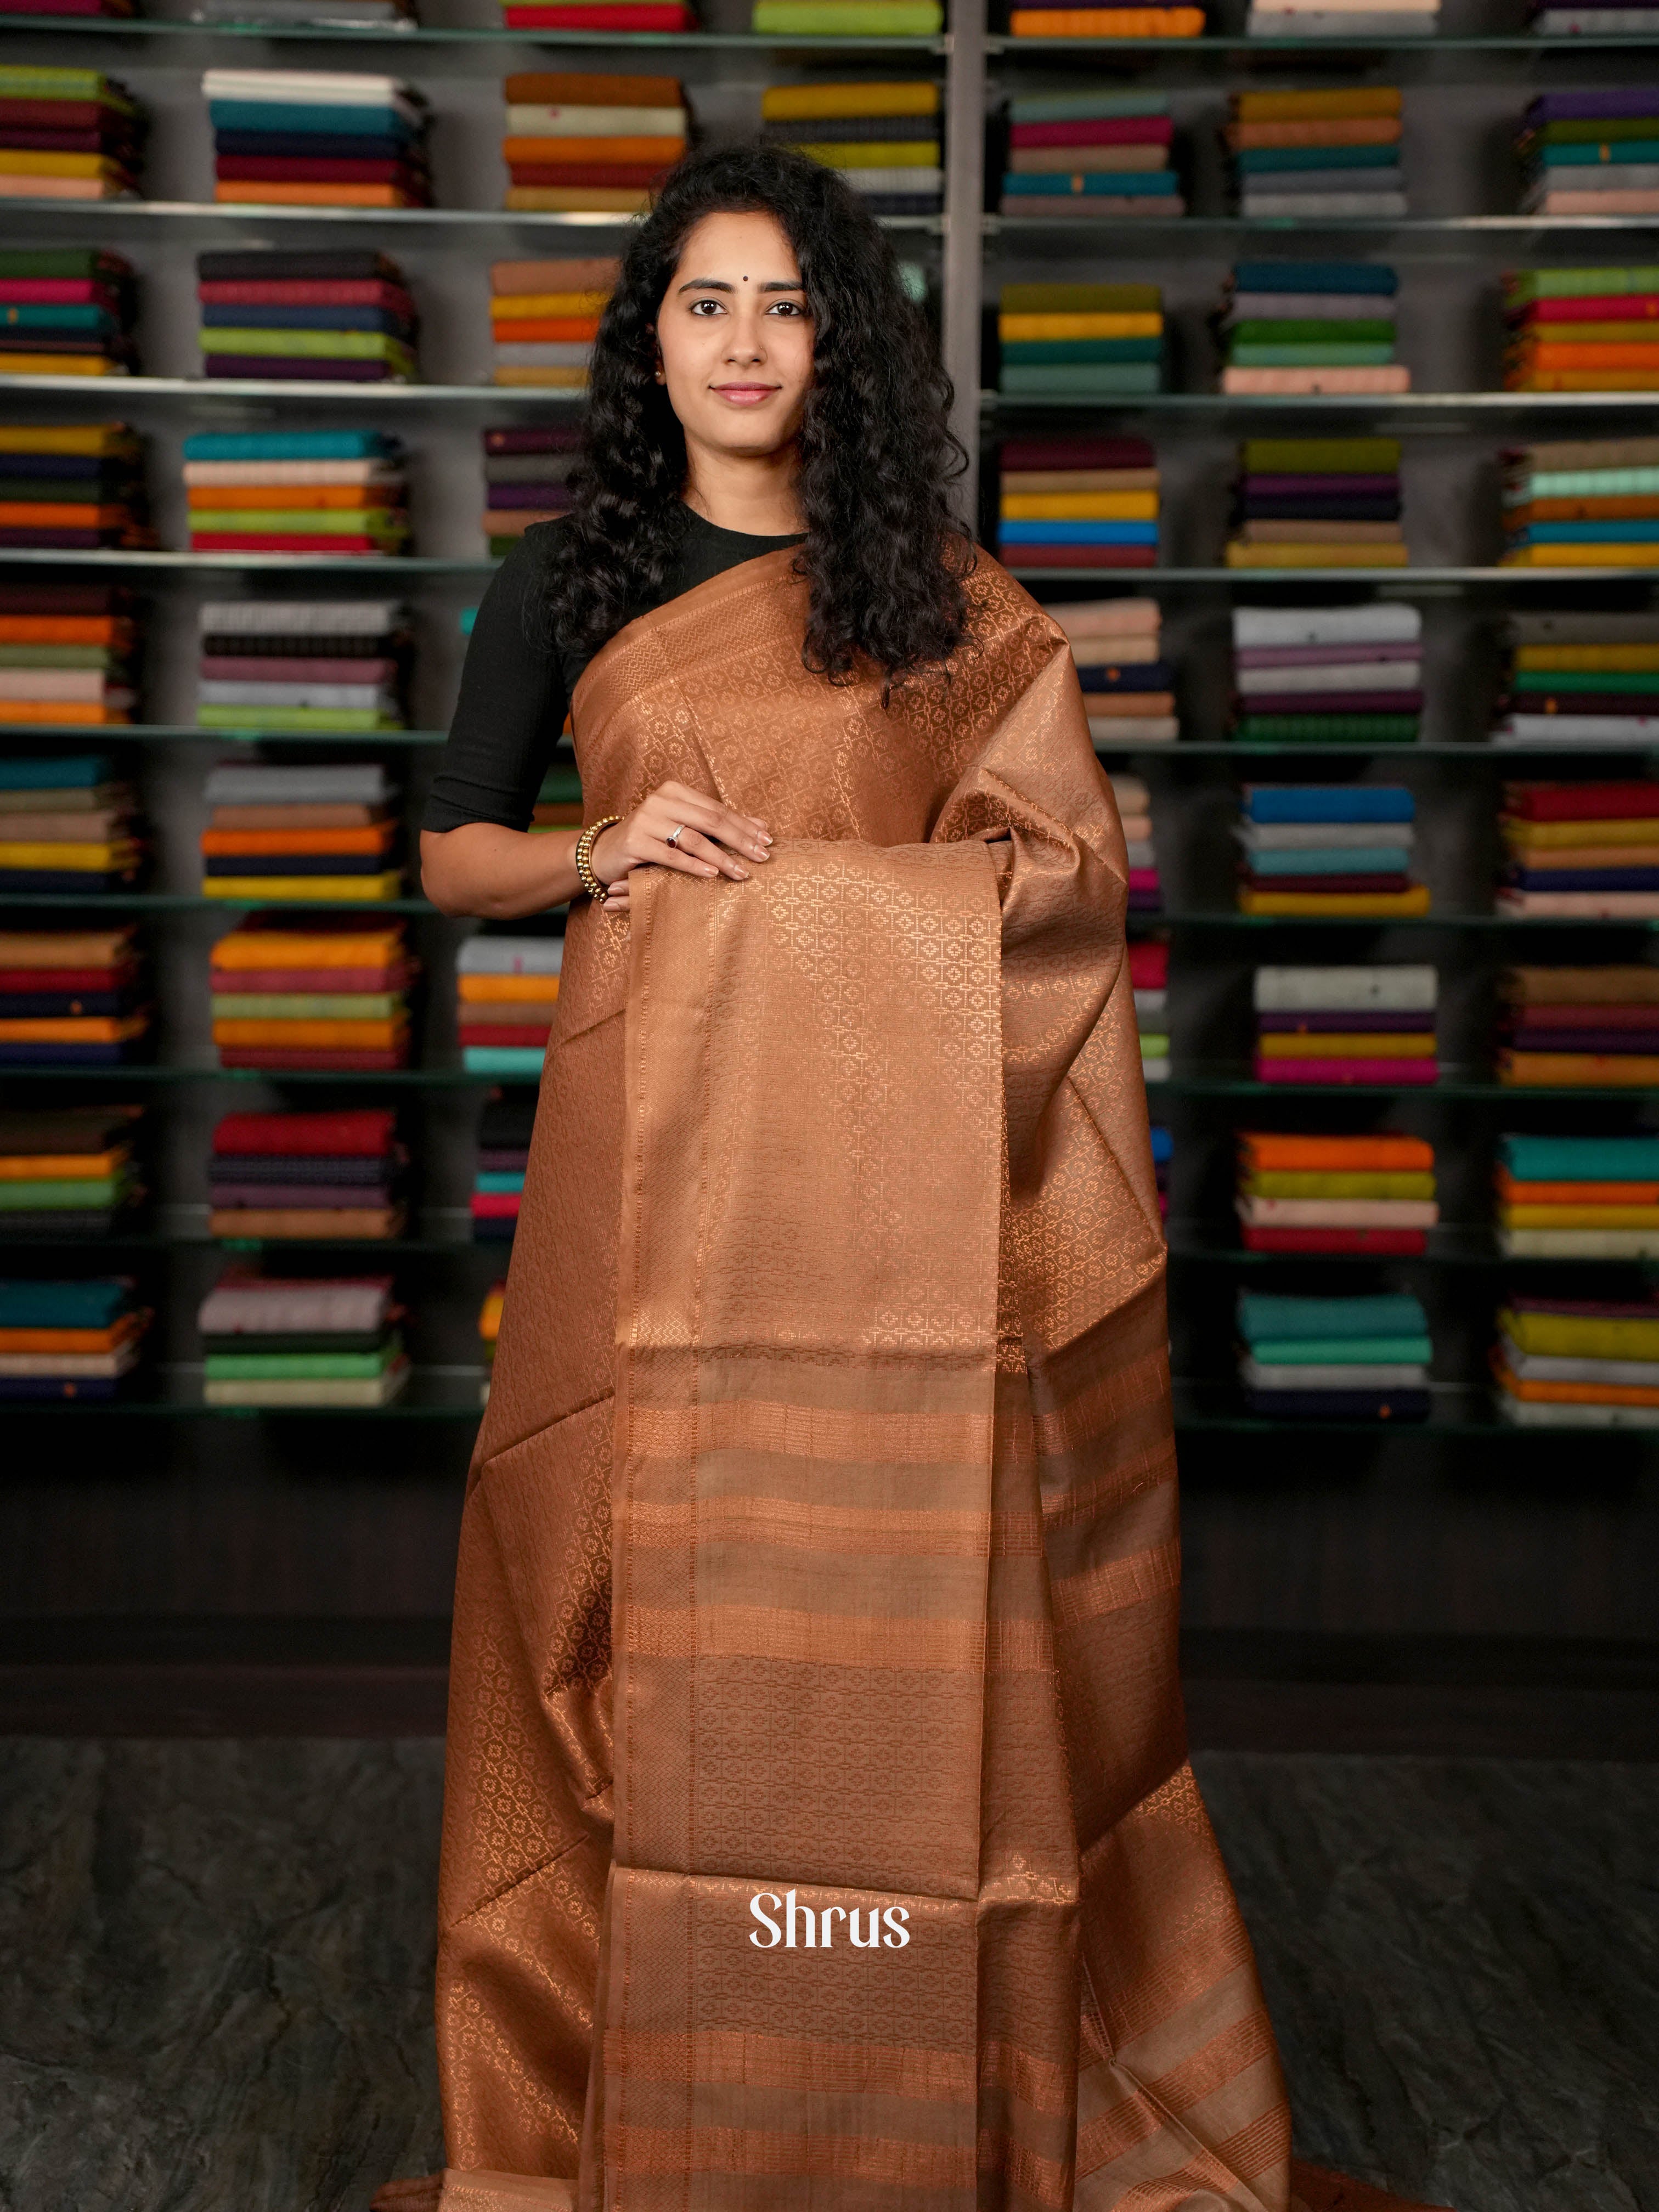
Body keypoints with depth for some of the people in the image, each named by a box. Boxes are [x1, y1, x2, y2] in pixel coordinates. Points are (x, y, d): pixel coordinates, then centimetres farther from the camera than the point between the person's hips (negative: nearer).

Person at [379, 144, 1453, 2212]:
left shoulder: (946, 601, 8)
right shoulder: (564, 582, 10)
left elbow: (1065, 861, 5)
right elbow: (453, 849, 12)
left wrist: (772, 879, -5)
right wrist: (600, 852, -7)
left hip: (890, 1154, 0)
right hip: (650, 1149, 1)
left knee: (903, 1584, 0)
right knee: (640, 1580, 2)